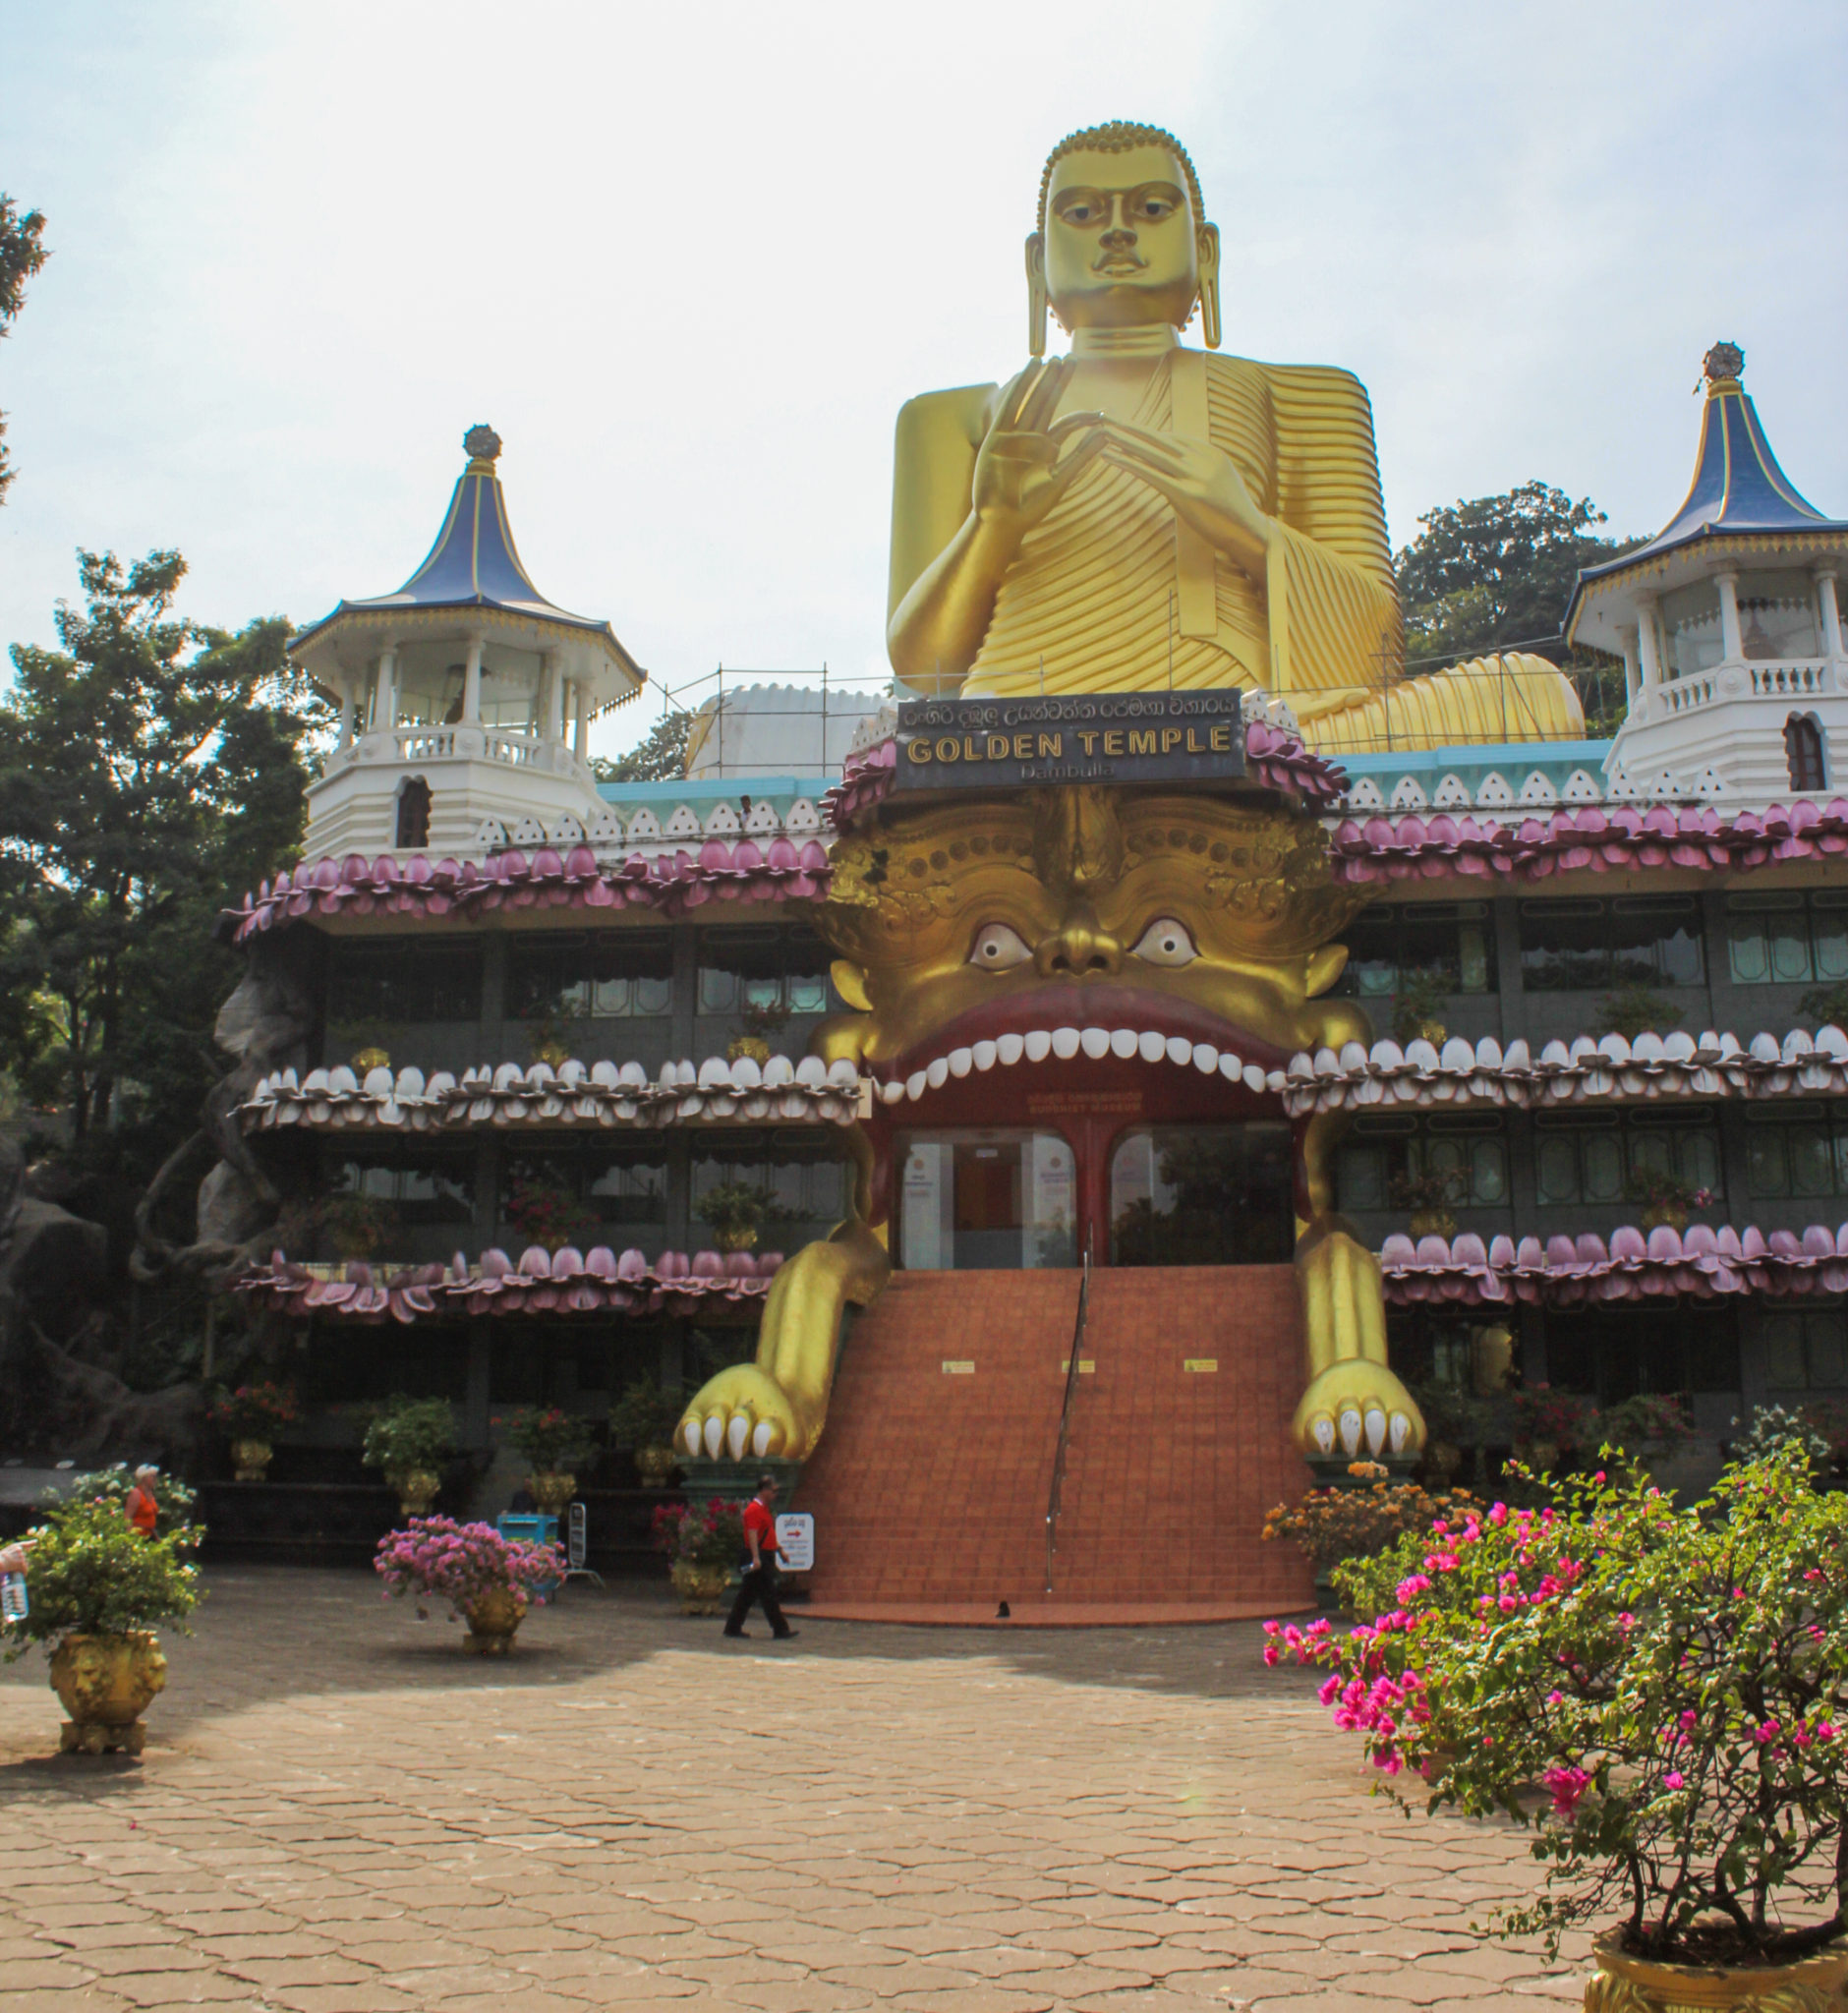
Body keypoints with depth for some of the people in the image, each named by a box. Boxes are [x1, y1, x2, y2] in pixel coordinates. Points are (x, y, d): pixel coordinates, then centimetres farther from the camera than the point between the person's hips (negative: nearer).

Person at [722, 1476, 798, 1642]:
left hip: (766, 1557, 10)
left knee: (747, 1594, 12)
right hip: (759, 1557, -10)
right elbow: (752, 1534, -22)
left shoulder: (765, 1508, 18)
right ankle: (780, 1630, -6)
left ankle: (733, 1627, 16)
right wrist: (755, 1557, -29)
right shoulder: (754, 1509, -14)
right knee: (768, 1594, -7)